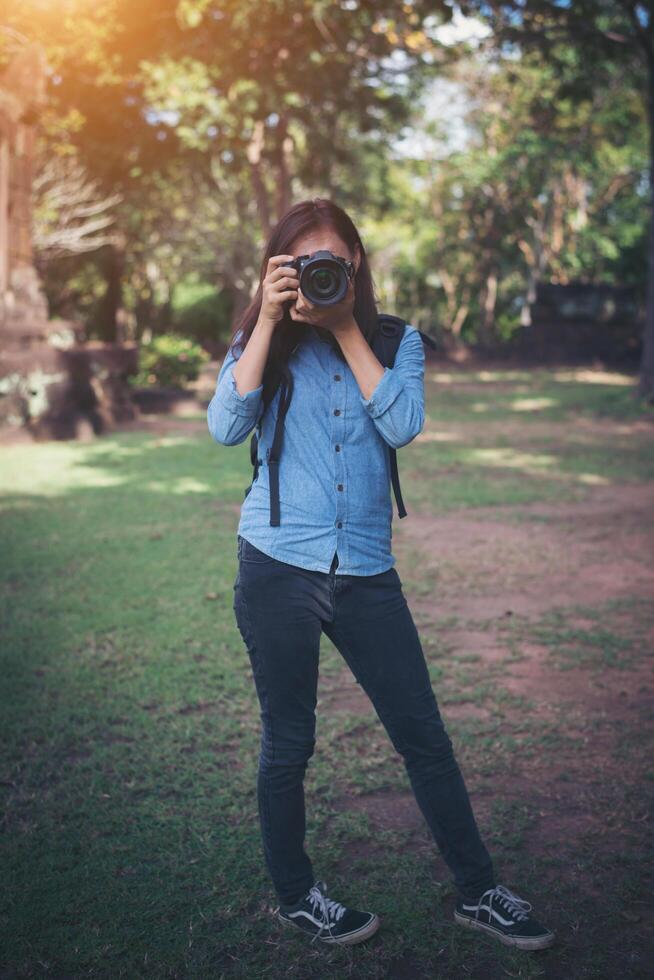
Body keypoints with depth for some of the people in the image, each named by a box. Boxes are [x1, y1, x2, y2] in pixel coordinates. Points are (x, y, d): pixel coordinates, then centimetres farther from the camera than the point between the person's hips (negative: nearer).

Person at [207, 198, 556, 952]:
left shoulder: (395, 340, 5)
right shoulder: (264, 343, 3)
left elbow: (402, 425, -13)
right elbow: (226, 428, -14)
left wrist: (345, 328, -11)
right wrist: (270, 321, -14)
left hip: (366, 572, 2)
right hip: (278, 568, -1)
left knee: (424, 735, 8)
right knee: (289, 743, 11)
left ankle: (476, 891, 25)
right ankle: (295, 896, 32)